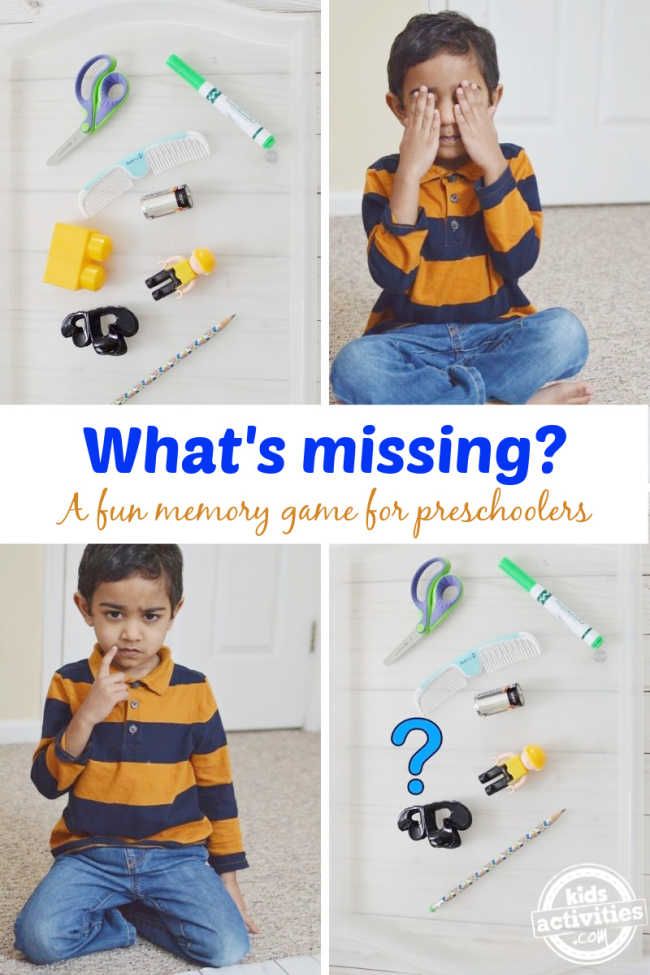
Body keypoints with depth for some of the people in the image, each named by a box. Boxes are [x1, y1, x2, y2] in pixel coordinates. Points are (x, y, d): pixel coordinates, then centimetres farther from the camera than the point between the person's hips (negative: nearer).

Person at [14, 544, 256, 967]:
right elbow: (48, 783, -7)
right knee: (38, 938, -25)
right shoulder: (70, 684, -2)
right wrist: (86, 716, -22)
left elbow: (216, 786, 6)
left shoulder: (194, 690, -2)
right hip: (90, 853, -1)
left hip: (175, 853, 1)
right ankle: (138, 915, 0)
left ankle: (118, 911, 3)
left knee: (228, 948, -19)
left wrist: (227, 876, 6)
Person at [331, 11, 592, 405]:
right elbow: (392, 275, -18)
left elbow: (519, 261, -14)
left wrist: (494, 168, -19)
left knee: (565, 332, -28)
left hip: (496, 333, 1)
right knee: (352, 366, -32)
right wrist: (409, 175, -23)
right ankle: (517, 407, -26)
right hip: (413, 339, 0)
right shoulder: (386, 176, -4)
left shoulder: (511, 163, -1)